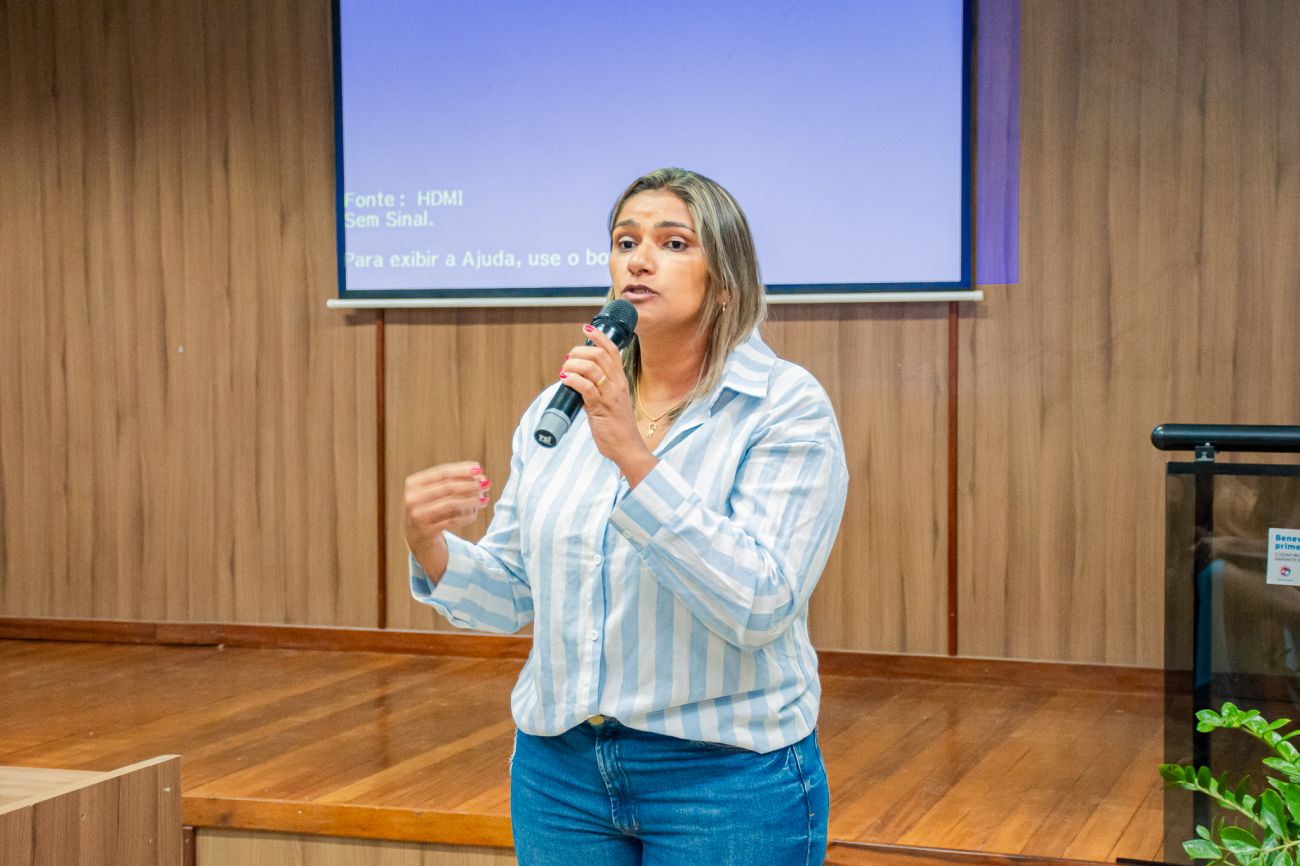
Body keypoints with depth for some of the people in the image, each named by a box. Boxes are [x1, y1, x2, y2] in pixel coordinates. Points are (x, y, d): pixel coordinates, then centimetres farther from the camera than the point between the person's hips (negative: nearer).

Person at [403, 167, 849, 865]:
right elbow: (510, 597, 7)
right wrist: (431, 547, -13)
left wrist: (633, 456, -27)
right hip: (559, 767, 4)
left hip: (724, 777, -4)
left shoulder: (786, 407, -10)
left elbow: (759, 607, -22)